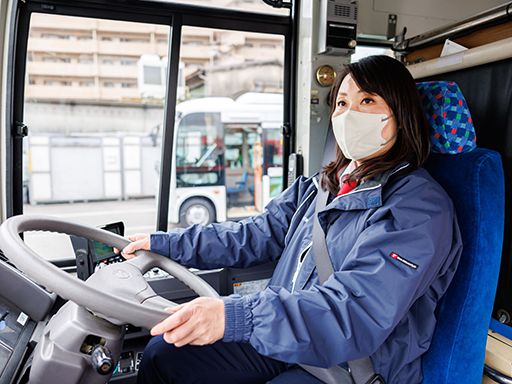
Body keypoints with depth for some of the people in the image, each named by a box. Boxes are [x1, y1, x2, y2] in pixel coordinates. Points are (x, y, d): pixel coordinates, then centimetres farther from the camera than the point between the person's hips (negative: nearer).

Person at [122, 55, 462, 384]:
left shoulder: (418, 207, -18)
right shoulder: (322, 186, 7)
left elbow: (359, 313, -28)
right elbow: (259, 235, 10)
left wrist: (235, 317, -39)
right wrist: (165, 244, 8)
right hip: (289, 341, 7)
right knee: (163, 354, 2)